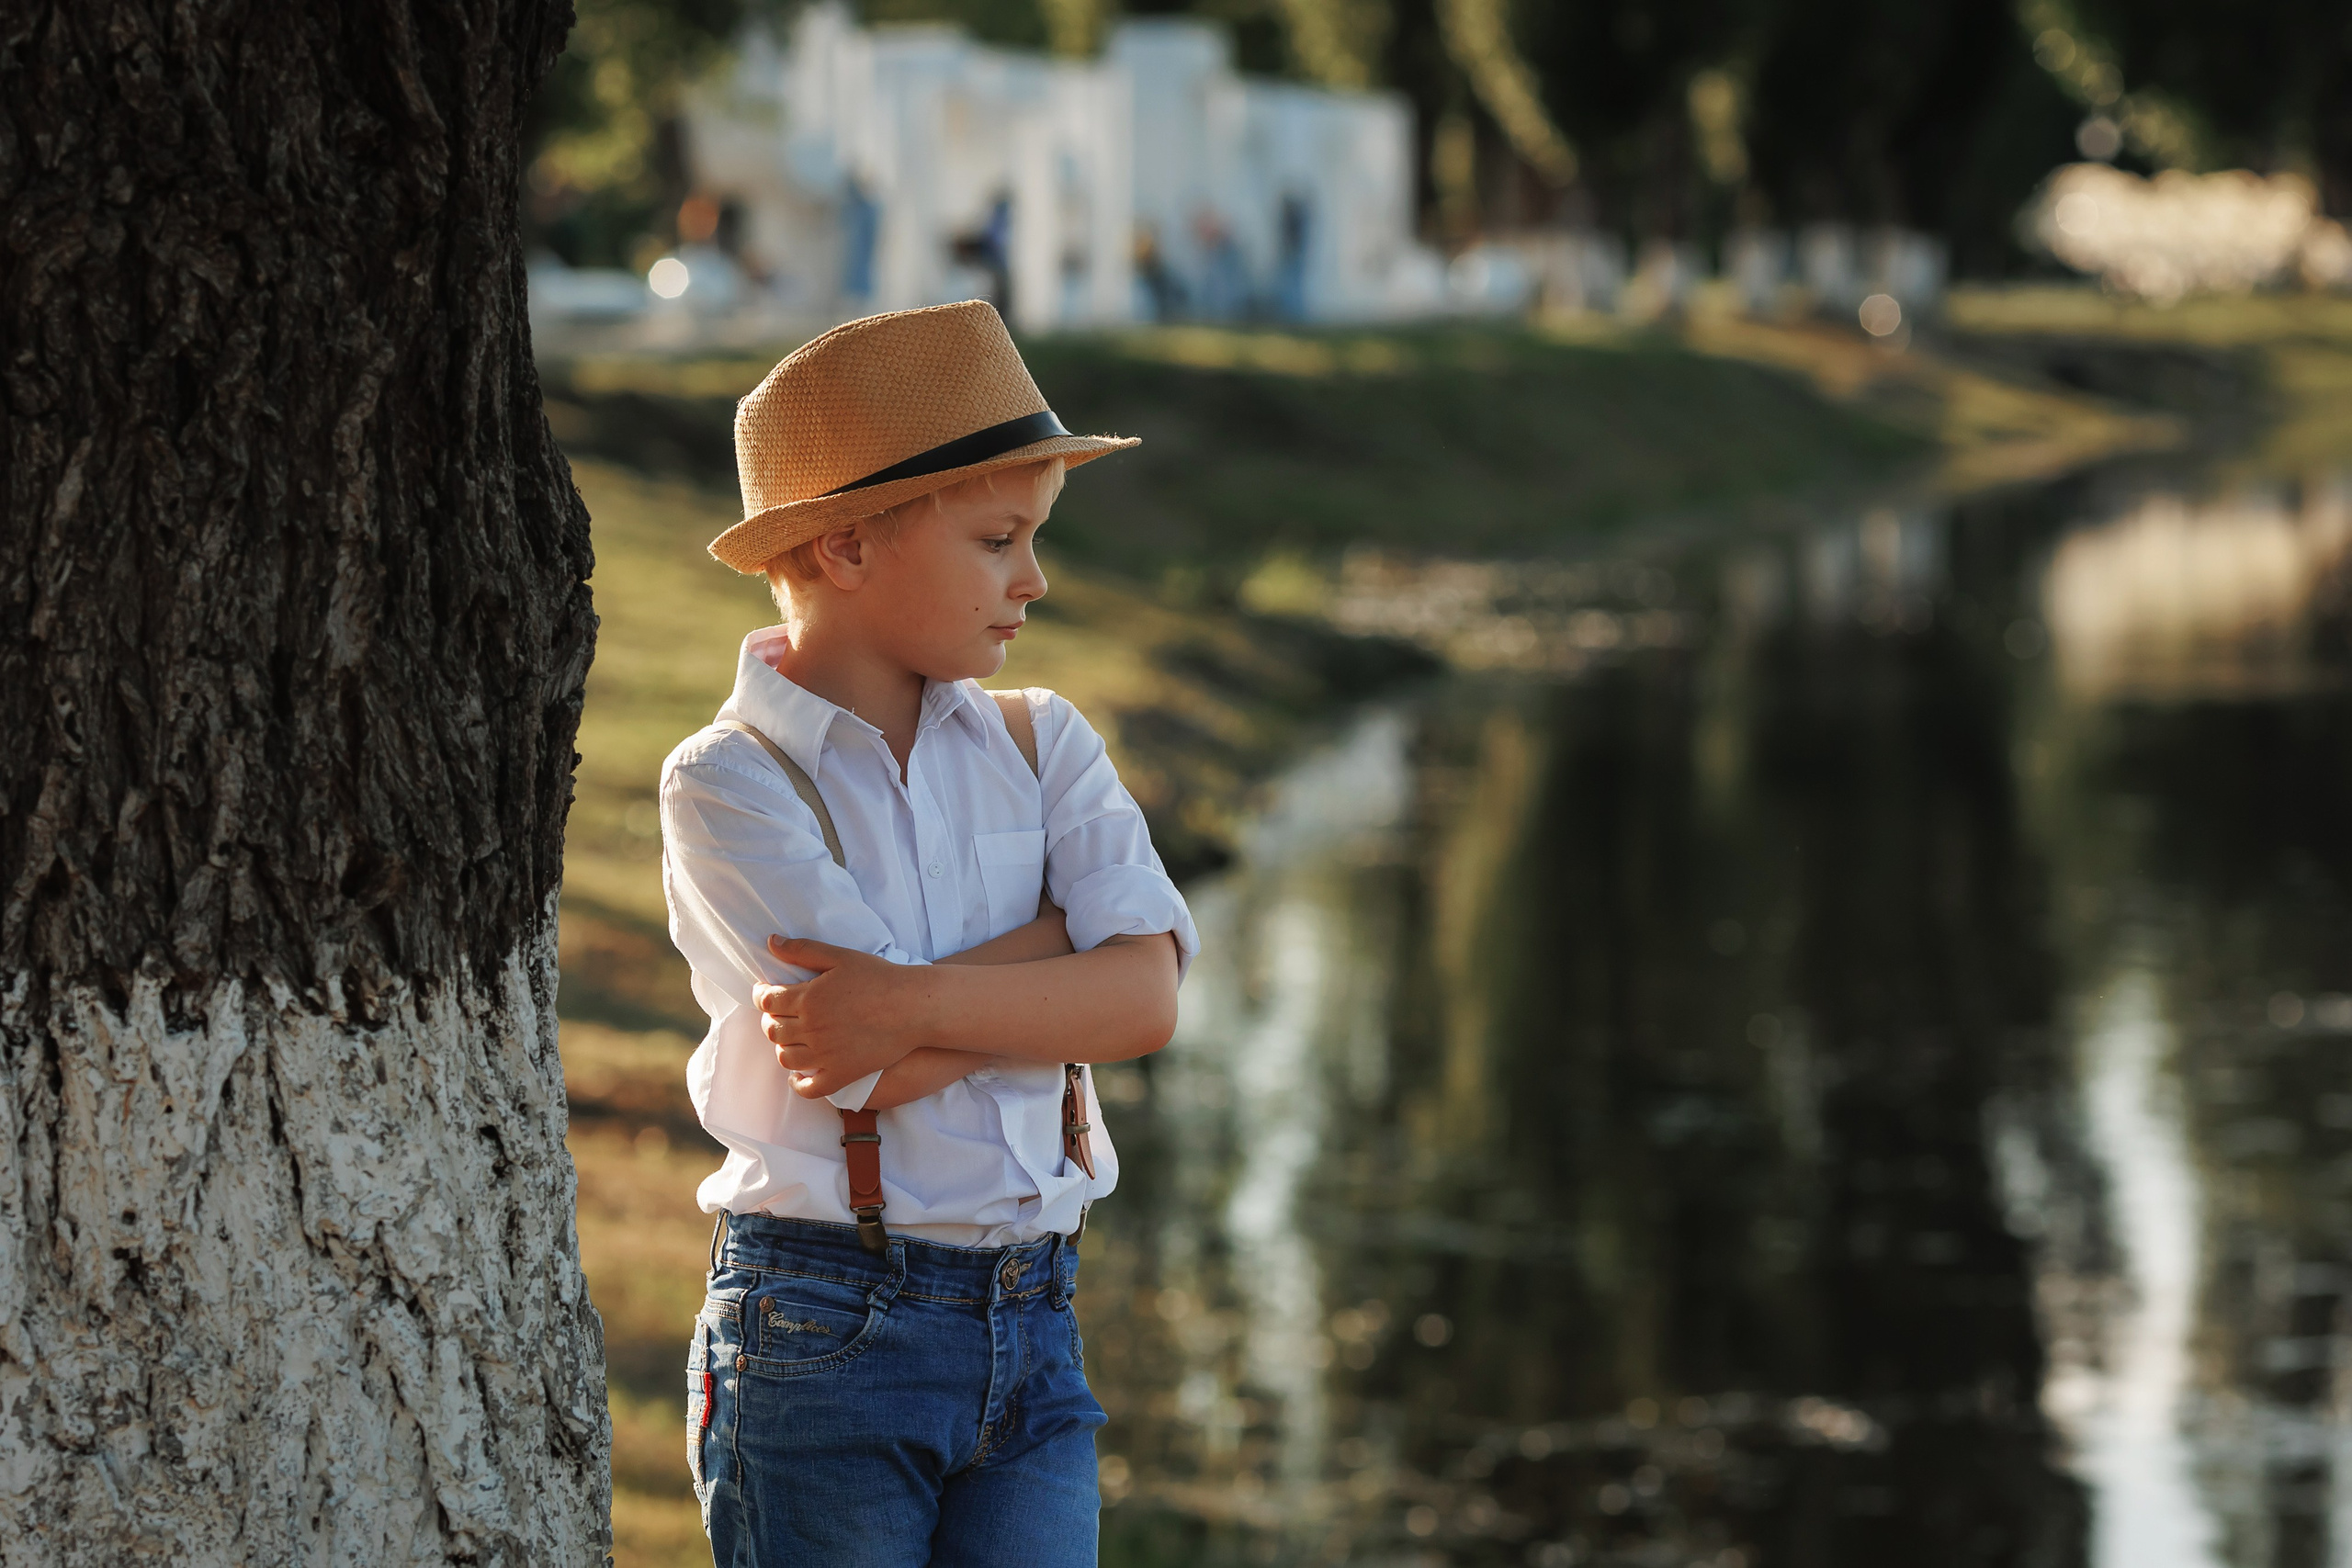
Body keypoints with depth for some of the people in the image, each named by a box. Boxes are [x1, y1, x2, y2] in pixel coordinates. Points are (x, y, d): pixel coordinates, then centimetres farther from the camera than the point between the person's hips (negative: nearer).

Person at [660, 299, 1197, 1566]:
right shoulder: (730, 783, -6)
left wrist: (918, 1002, -20)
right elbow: (873, 1075, -17)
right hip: (823, 1344, -4)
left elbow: (1147, 998, -8)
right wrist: (1058, 935, -7)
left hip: (1034, 1335, 5)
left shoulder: (1039, 747, 9)